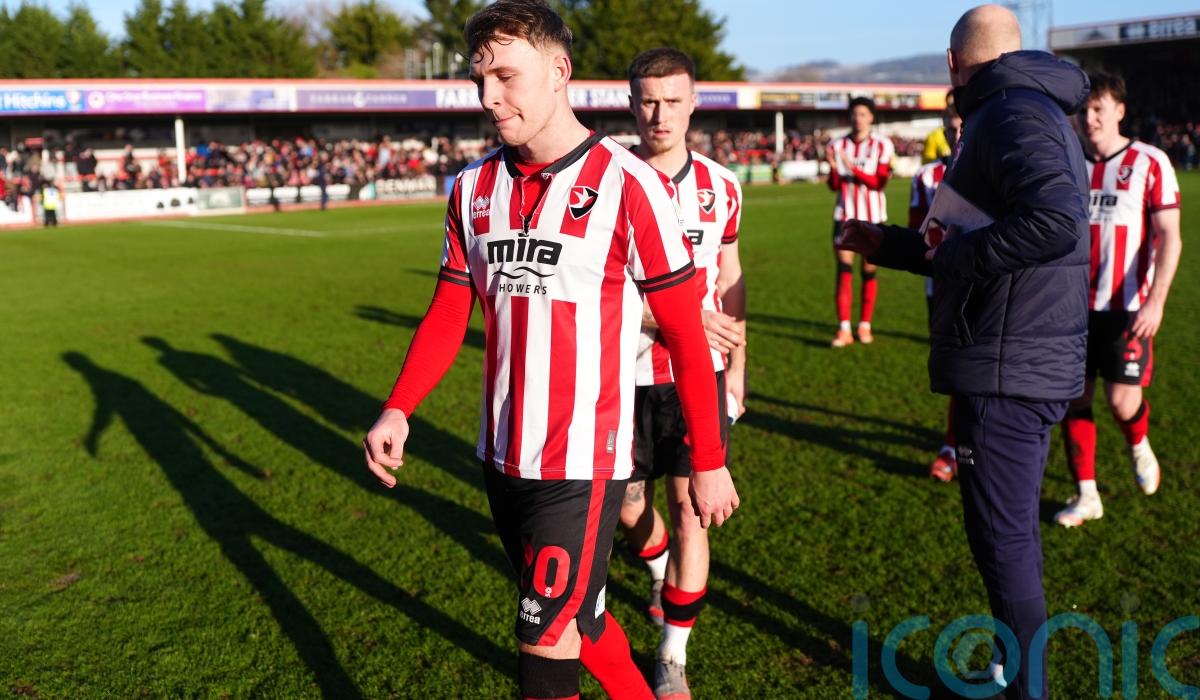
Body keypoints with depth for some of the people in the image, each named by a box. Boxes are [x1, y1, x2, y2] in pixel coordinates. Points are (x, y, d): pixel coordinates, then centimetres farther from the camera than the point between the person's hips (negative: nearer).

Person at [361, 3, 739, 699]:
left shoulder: (628, 185, -12)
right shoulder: (474, 189, 5)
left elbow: (688, 337, -8)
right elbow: (449, 315, 10)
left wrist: (709, 462, -6)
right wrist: (397, 411, -4)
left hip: (583, 462, -6)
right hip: (503, 457, 6)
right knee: (575, 617, 20)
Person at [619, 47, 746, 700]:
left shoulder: (720, 186, 2)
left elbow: (729, 278, 12)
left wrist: (736, 367, 10)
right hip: (627, 376, -1)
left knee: (690, 510, -2)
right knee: (629, 509, 12)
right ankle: (663, 578, 47)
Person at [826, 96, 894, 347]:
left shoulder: (882, 145, -2)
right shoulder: (837, 145, 5)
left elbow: (879, 182, -10)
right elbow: (834, 186, 3)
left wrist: (853, 168, -21)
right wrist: (833, 166, -17)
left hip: (873, 216, -1)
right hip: (845, 214, 1)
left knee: (869, 272, 5)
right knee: (844, 270, -8)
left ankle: (865, 326, 14)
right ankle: (844, 329, -8)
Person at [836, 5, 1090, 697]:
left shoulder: (1011, 113, -14)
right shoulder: (1037, 111, 19)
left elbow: (1056, 219, -32)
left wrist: (954, 254, -19)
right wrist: (890, 244, 28)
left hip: (1008, 371, -11)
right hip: (1031, 362, 11)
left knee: (1003, 538, 0)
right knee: (1013, 529, 20)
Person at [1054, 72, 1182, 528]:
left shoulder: (1149, 162, -4)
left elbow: (1170, 237, -7)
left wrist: (1155, 302, -16)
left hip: (1128, 307, -4)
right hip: (1075, 305, 4)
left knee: (1122, 401, -8)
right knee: (1074, 398, 3)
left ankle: (1139, 447, 28)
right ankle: (1086, 495, 15)